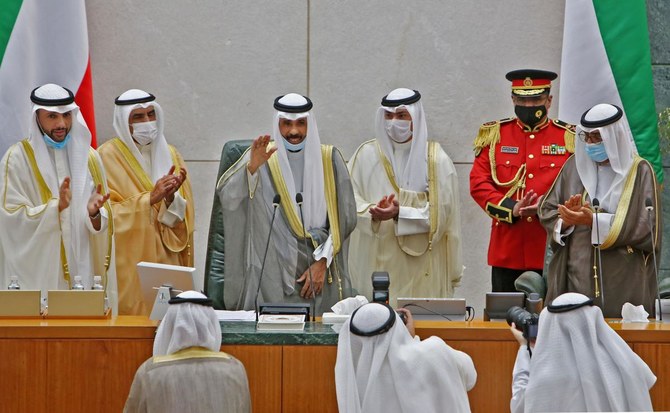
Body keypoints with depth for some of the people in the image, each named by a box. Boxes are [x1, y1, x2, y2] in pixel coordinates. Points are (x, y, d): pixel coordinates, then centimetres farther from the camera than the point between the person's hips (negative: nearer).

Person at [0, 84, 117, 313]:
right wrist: (57, 206, -23)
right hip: (38, 273, -3)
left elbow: (104, 224, 10)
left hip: (82, 270, 4)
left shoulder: (88, 157, 10)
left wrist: (94, 213, -12)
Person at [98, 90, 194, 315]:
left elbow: (182, 218, 5)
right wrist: (150, 199, -19)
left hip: (165, 262, 4)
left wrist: (170, 197, -16)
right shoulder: (108, 155, -3)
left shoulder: (169, 154, 11)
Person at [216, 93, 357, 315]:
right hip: (271, 270, -1)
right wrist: (251, 167, -33)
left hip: (320, 273, 1)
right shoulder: (261, 157, 1)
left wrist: (322, 262, -7)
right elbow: (227, 195, -16)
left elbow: (344, 217, 3)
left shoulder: (329, 160, 4)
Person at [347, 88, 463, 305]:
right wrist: (372, 212, -21)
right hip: (378, 265, 1)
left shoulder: (436, 159, 1)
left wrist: (400, 213, -18)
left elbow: (440, 212, -5)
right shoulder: (367, 155, 5)